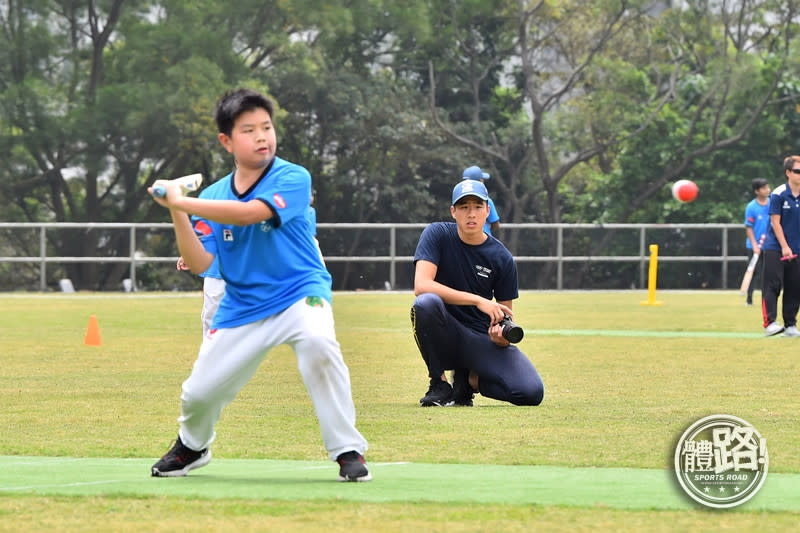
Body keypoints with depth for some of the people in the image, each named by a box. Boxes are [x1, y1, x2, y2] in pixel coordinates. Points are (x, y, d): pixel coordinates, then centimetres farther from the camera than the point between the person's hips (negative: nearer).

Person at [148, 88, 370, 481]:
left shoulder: (293, 179, -12)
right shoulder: (213, 196, 2)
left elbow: (249, 213, -28)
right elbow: (199, 263, -3)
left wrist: (181, 202, -23)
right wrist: (177, 214, -17)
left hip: (299, 293, -4)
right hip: (241, 309, 4)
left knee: (317, 342, -37)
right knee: (199, 392, 4)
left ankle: (348, 451, -26)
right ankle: (192, 446, 42)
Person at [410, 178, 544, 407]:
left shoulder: (502, 258, -1)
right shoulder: (437, 235, -7)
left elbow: (504, 314, 7)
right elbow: (421, 285, -22)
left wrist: (502, 333, -19)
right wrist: (478, 300, -28)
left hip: (482, 340, 2)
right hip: (447, 336, -2)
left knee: (531, 392, -23)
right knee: (427, 303, -36)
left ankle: (469, 379, 9)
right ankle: (439, 384, -14)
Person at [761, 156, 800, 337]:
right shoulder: (778, 194, -9)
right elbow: (776, 222, -9)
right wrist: (784, 247, -14)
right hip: (775, 248, -5)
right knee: (772, 285, -9)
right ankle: (770, 323, -12)